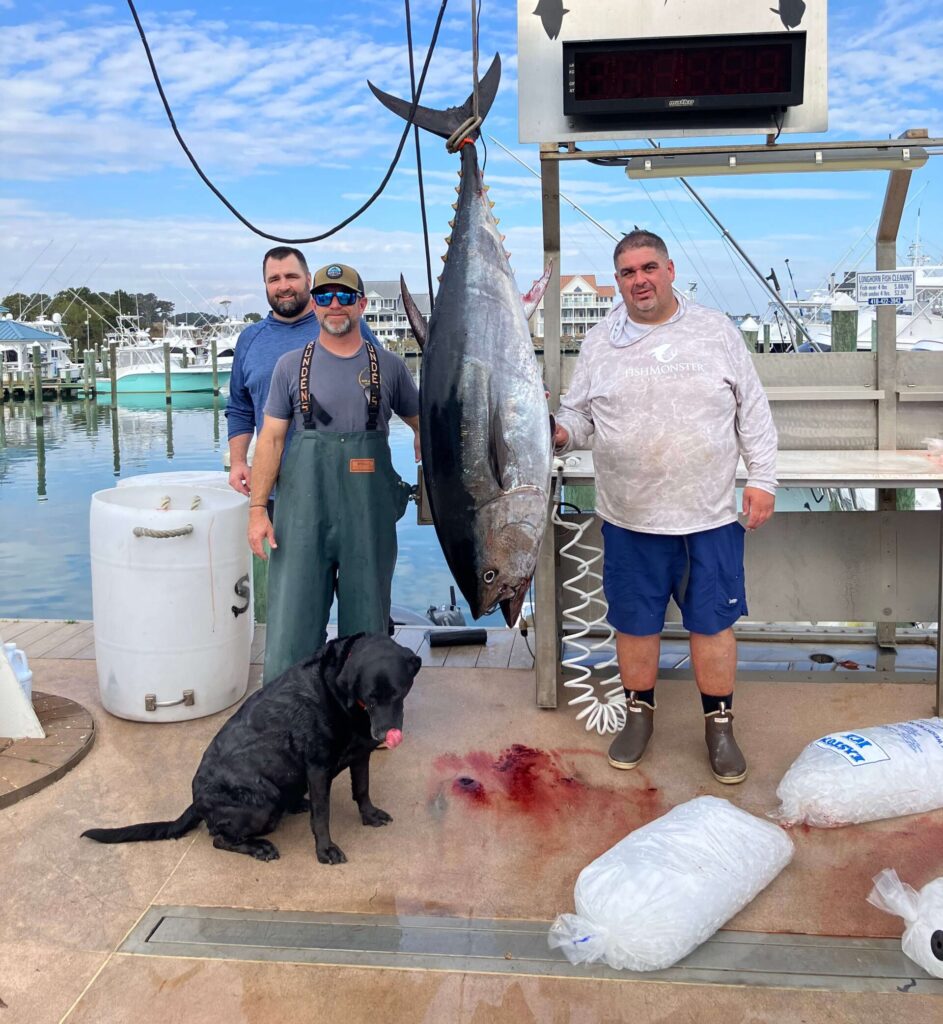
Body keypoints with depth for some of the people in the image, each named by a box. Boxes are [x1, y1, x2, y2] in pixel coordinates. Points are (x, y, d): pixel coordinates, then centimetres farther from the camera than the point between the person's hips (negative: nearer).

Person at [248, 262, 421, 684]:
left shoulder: (388, 365, 7)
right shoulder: (292, 365, 6)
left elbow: (422, 423, 18)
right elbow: (271, 438, 4)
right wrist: (257, 510, -3)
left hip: (369, 511, 1)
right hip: (304, 508, -1)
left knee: (367, 614, 8)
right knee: (293, 612, -1)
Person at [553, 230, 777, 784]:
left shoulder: (717, 331, 3)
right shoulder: (599, 344, 5)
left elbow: (753, 412, 5)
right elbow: (578, 414, 9)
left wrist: (762, 479, -1)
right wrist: (562, 433, -14)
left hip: (710, 514, -1)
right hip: (630, 517, 1)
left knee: (713, 622, 7)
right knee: (635, 622, 12)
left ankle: (720, 725, 25)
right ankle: (640, 714, 33)